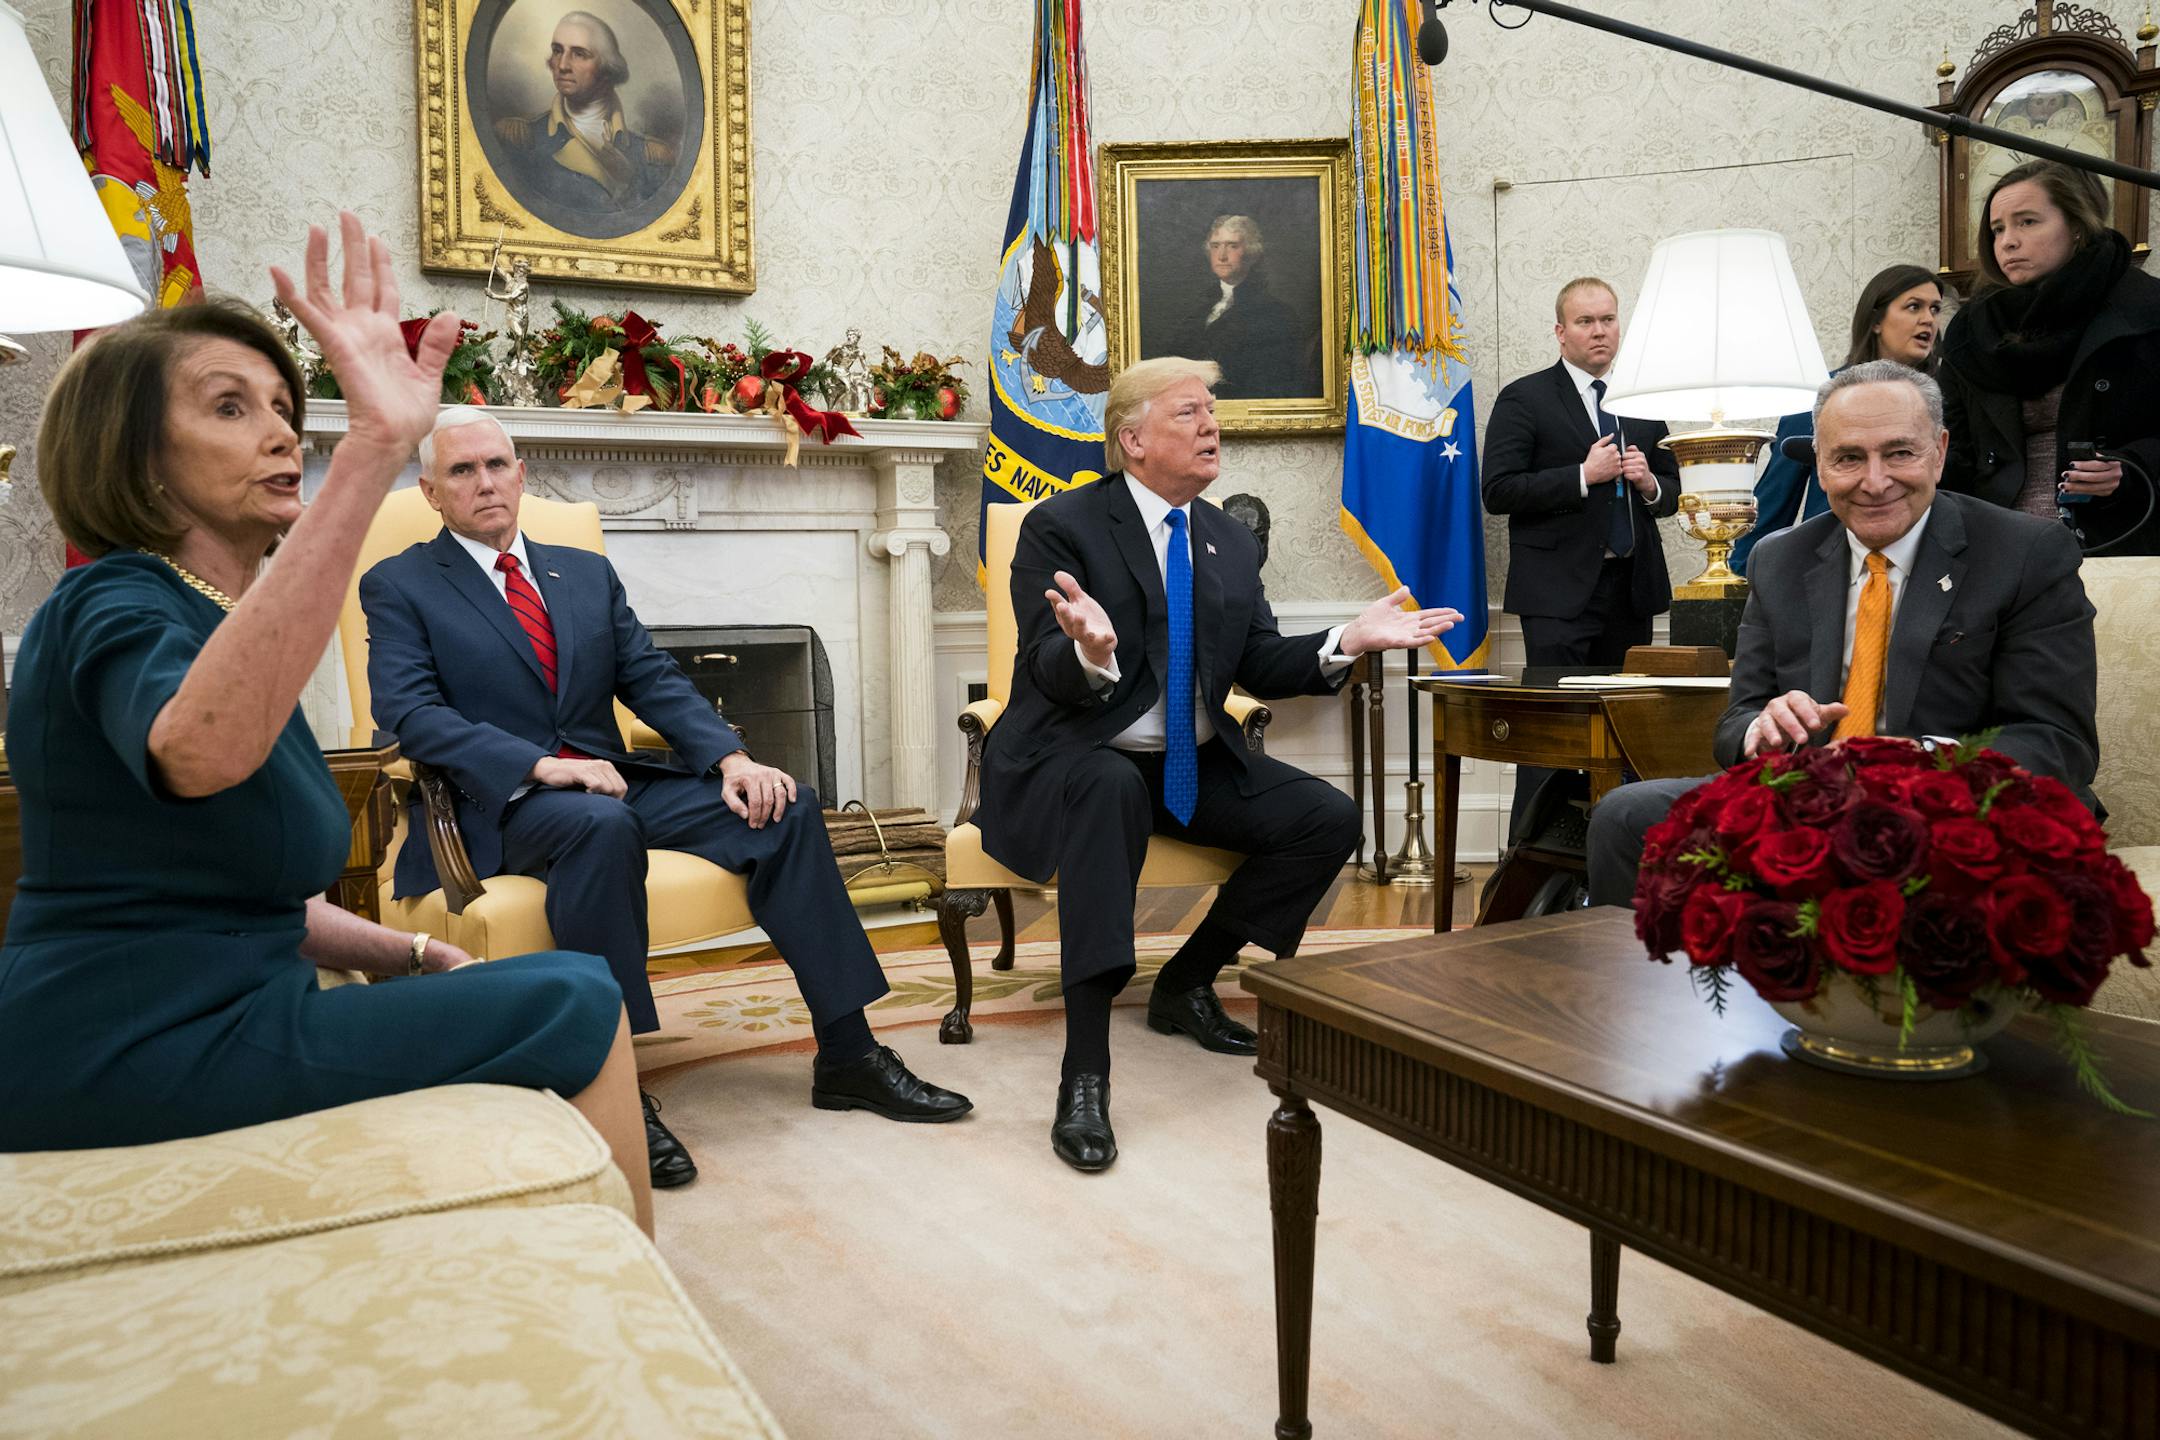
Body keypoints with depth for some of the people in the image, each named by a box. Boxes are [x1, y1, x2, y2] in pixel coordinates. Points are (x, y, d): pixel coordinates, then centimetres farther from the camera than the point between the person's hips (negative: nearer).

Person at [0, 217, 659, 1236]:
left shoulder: (216, 612, 15)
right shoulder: (114, 608, -14)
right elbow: (199, 749, -42)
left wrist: (413, 957, 6)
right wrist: (374, 451, -47)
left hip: (202, 1017, 10)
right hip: (138, 1052, -10)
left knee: (564, 1002, 14)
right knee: (575, 1006, -12)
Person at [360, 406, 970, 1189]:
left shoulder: (587, 572, 19)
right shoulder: (399, 587, 4)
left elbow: (655, 681, 10)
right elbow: (409, 711, -10)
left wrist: (732, 757, -9)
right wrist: (545, 767, -24)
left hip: (612, 779, 5)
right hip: (497, 805, -5)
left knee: (785, 805, -14)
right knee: (600, 823, -39)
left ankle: (847, 1056, -10)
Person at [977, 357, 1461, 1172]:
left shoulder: (1231, 543, 11)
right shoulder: (1061, 527, -9)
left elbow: (1261, 669, 9)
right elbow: (1048, 679, -17)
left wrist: (1347, 642, -9)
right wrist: (1091, 651, -41)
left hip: (1192, 765, 6)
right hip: (1075, 760, -6)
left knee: (1328, 819, -12)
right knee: (1112, 788, -40)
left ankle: (1186, 983, 5)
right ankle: (1085, 1069, -38)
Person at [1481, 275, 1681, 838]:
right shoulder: (1524, 400, 0)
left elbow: (1671, 492, 21)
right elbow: (1498, 491, -10)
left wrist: (1649, 483, -2)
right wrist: (1583, 475, -16)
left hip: (1632, 587, 6)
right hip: (1561, 591, -5)